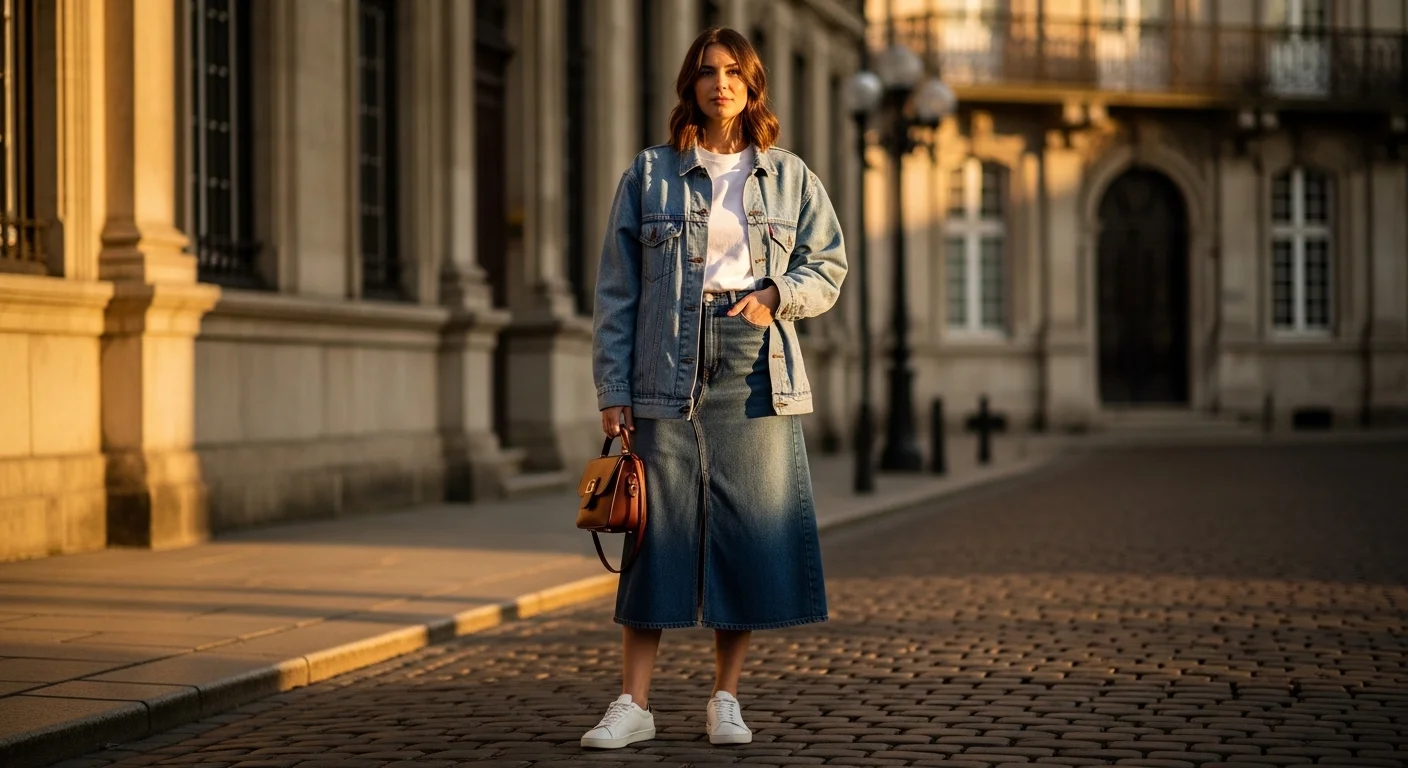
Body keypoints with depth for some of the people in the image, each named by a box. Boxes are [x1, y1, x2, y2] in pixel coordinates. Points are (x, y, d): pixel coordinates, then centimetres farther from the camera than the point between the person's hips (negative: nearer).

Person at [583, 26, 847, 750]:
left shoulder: (790, 177, 12)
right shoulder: (647, 176, 8)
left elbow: (828, 265, 13)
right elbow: (616, 291, 6)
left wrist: (775, 294, -8)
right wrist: (612, 388, -1)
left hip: (757, 371, 1)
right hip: (669, 371, -1)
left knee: (750, 529, 0)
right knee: (659, 529, -3)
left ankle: (725, 699, 12)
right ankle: (634, 703, 3)